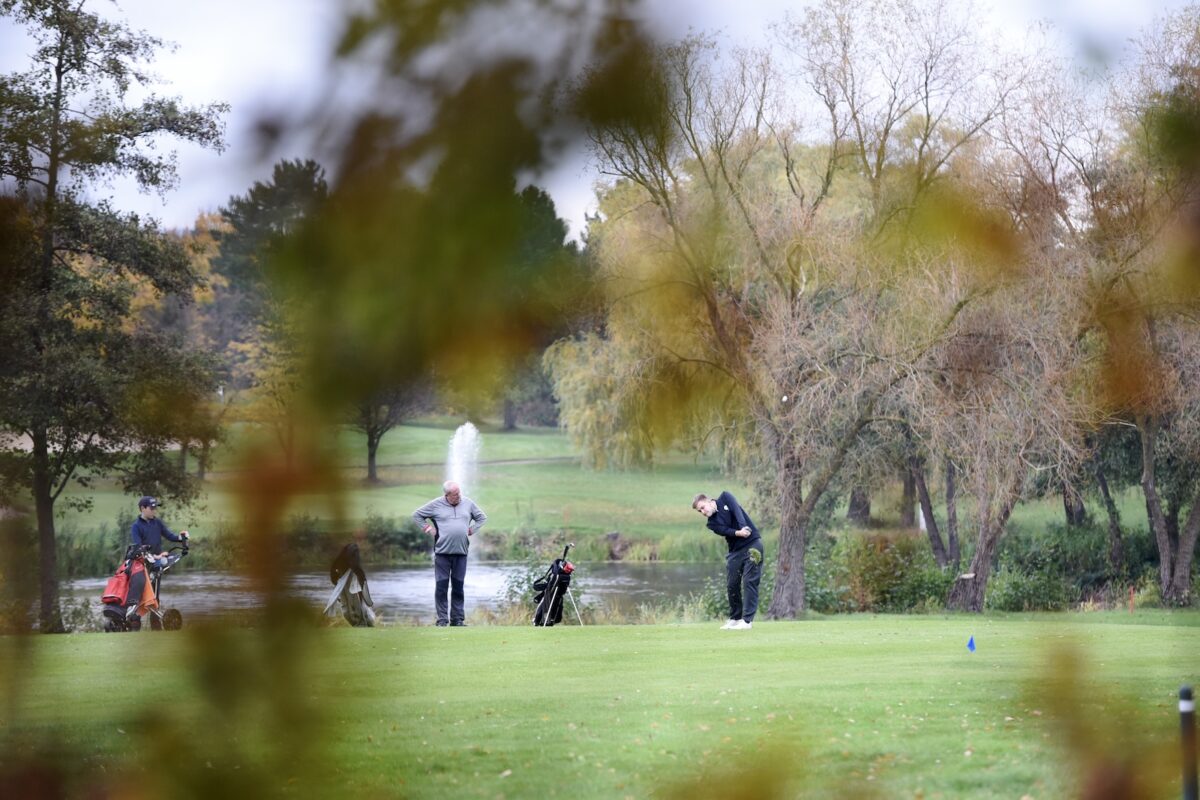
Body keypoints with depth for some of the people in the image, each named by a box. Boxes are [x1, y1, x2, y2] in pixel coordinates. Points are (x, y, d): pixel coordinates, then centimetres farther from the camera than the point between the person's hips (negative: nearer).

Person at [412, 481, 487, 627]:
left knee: (458, 587, 6)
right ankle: (442, 620, -1)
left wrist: (472, 529, 9)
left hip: (461, 553, 2)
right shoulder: (436, 505, 1)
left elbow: (482, 517, 22)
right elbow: (417, 515, 10)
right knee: (441, 586, -4)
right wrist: (427, 528, 0)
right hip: (442, 553, -2)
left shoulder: (468, 503, 9)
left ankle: (458, 619, 11)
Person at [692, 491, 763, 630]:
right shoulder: (712, 523, 5)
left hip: (752, 544, -5)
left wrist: (744, 527, -32)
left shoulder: (725, 498, 0)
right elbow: (726, 531, -12)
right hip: (735, 550, 5)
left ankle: (747, 620, -13)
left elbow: (737, 510, -16)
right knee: (732, 585, 2)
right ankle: (735, 618, 18)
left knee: (750, 581, -10)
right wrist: (739, 533, -31)